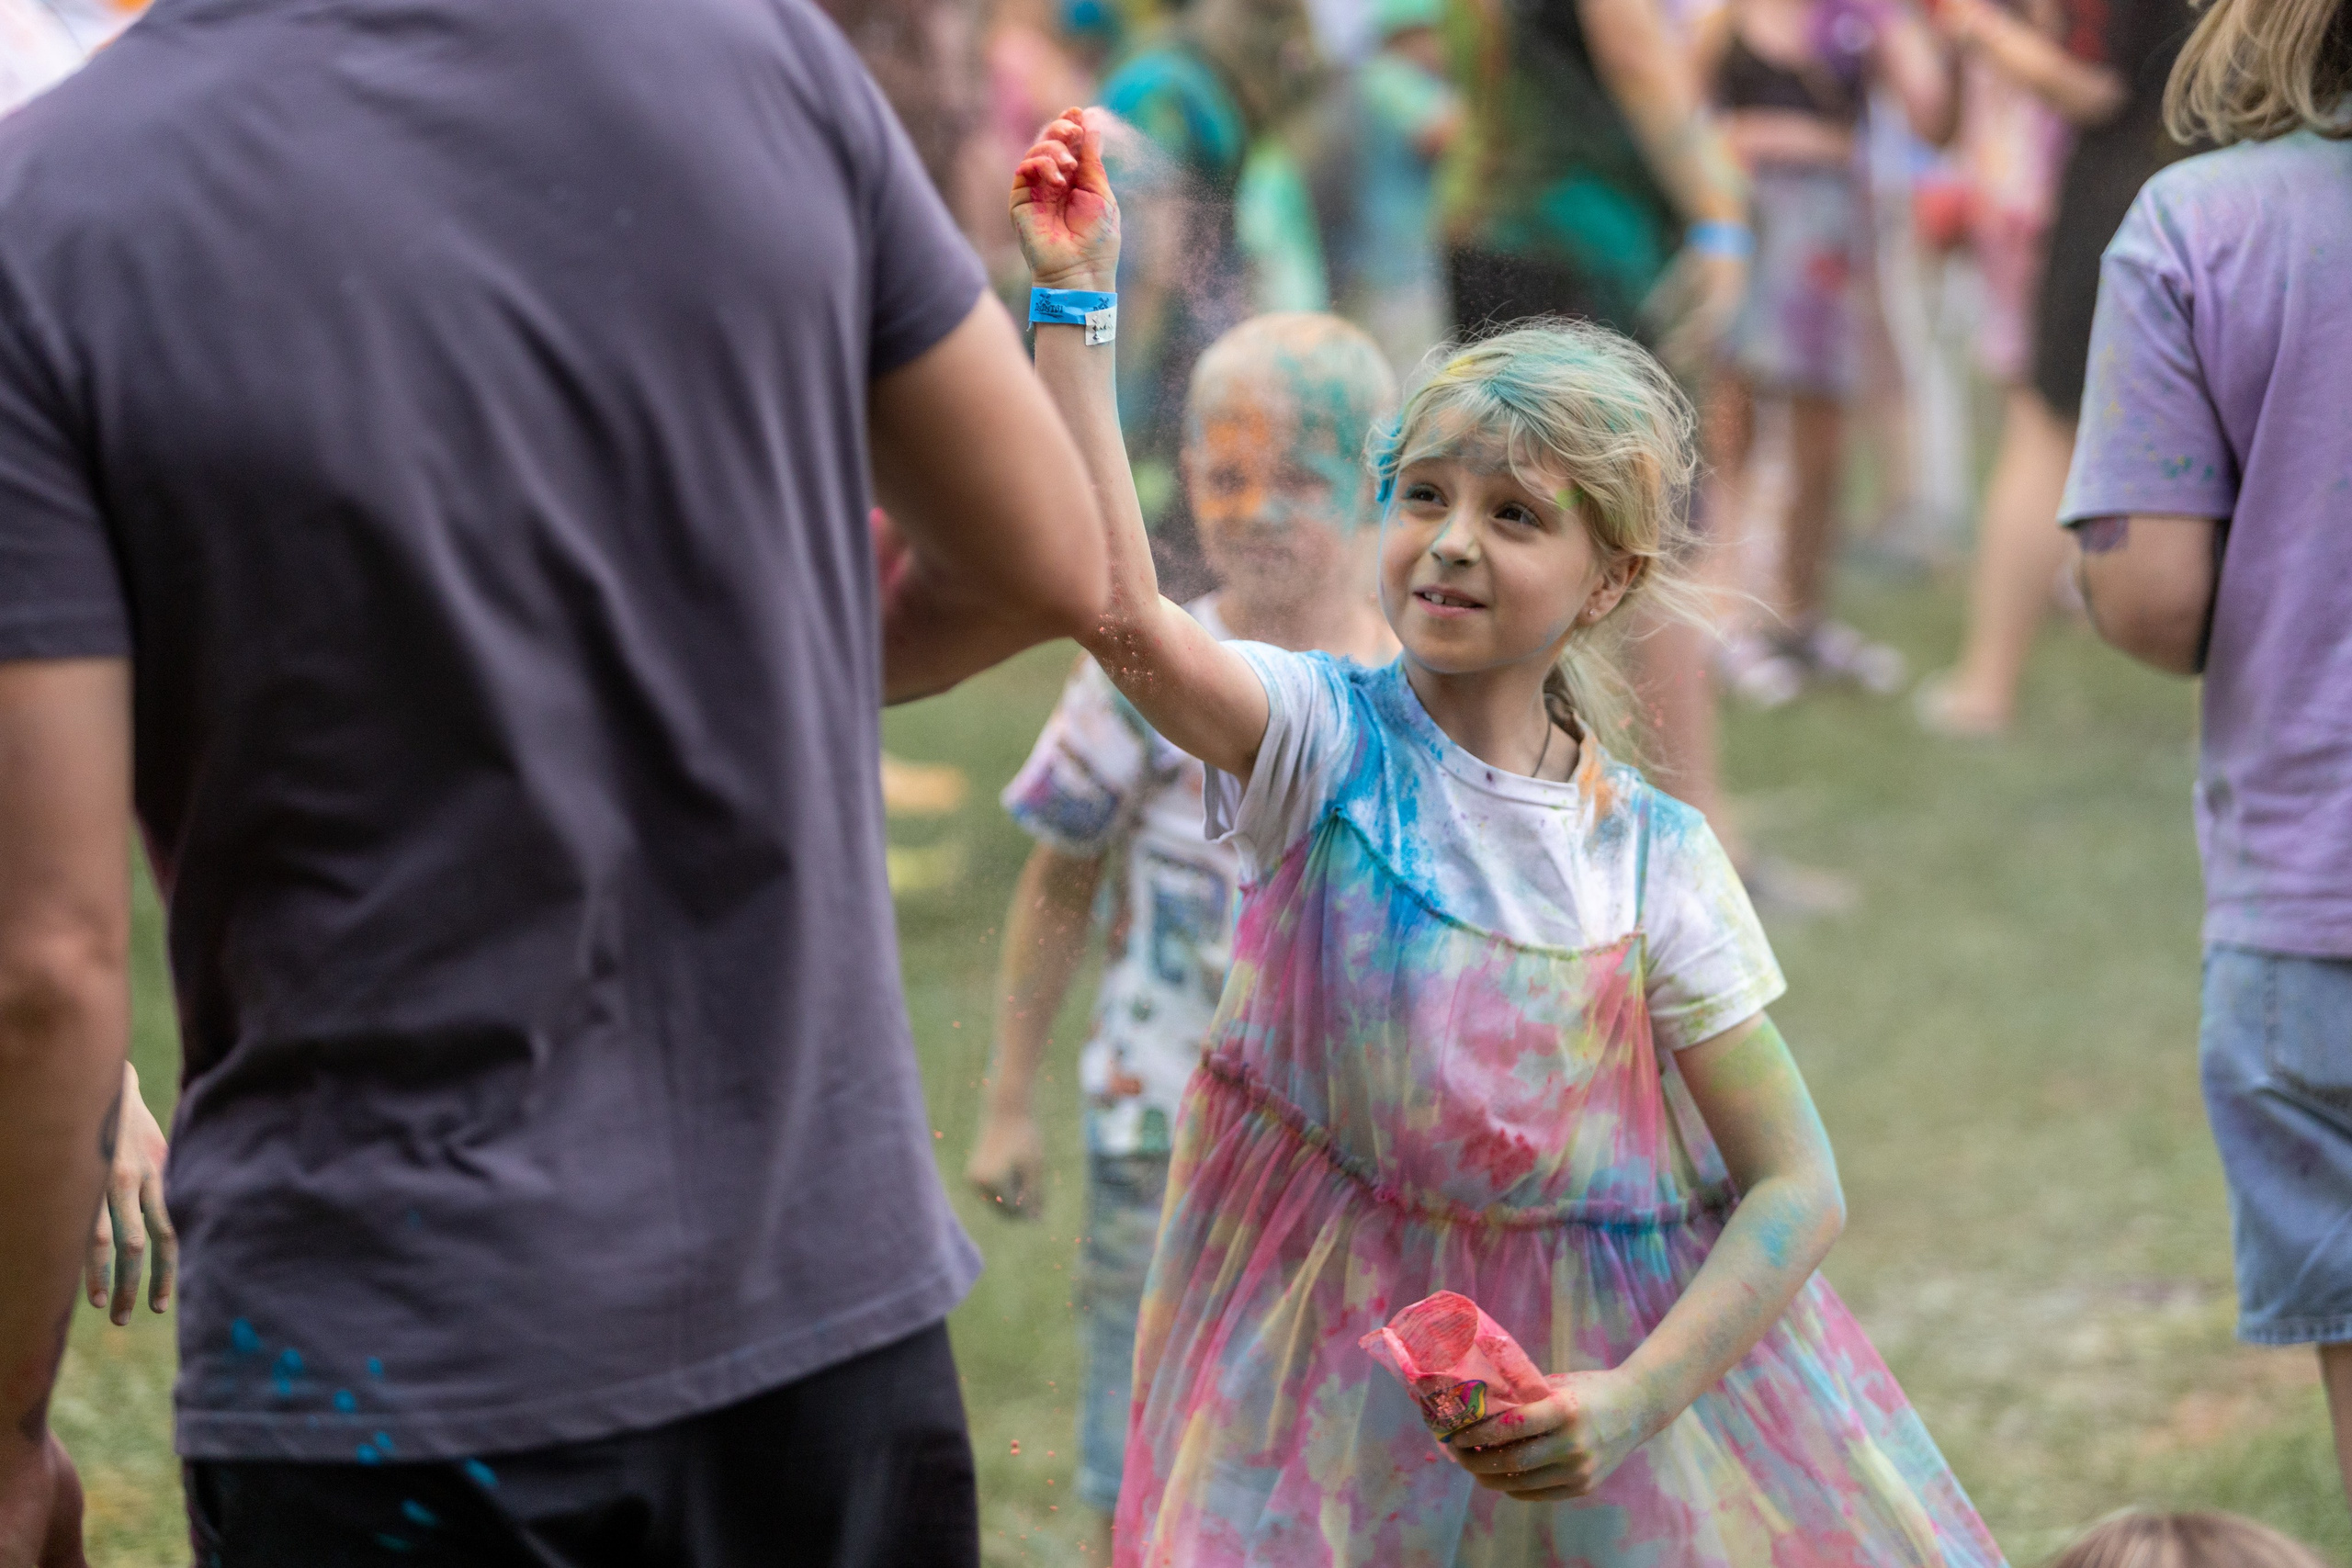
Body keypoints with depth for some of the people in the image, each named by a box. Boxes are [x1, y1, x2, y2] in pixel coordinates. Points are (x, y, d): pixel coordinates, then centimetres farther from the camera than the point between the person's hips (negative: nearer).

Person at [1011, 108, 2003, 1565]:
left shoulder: (1654, 858, -5)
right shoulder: (1322, 744, -7)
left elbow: (1798, 1187, -5)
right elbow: (1120, 610, -28)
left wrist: (1633, 1401, -19)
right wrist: (1074, 300, -32)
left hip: (1599, 1369, 1)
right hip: (1347, 1377, -1)